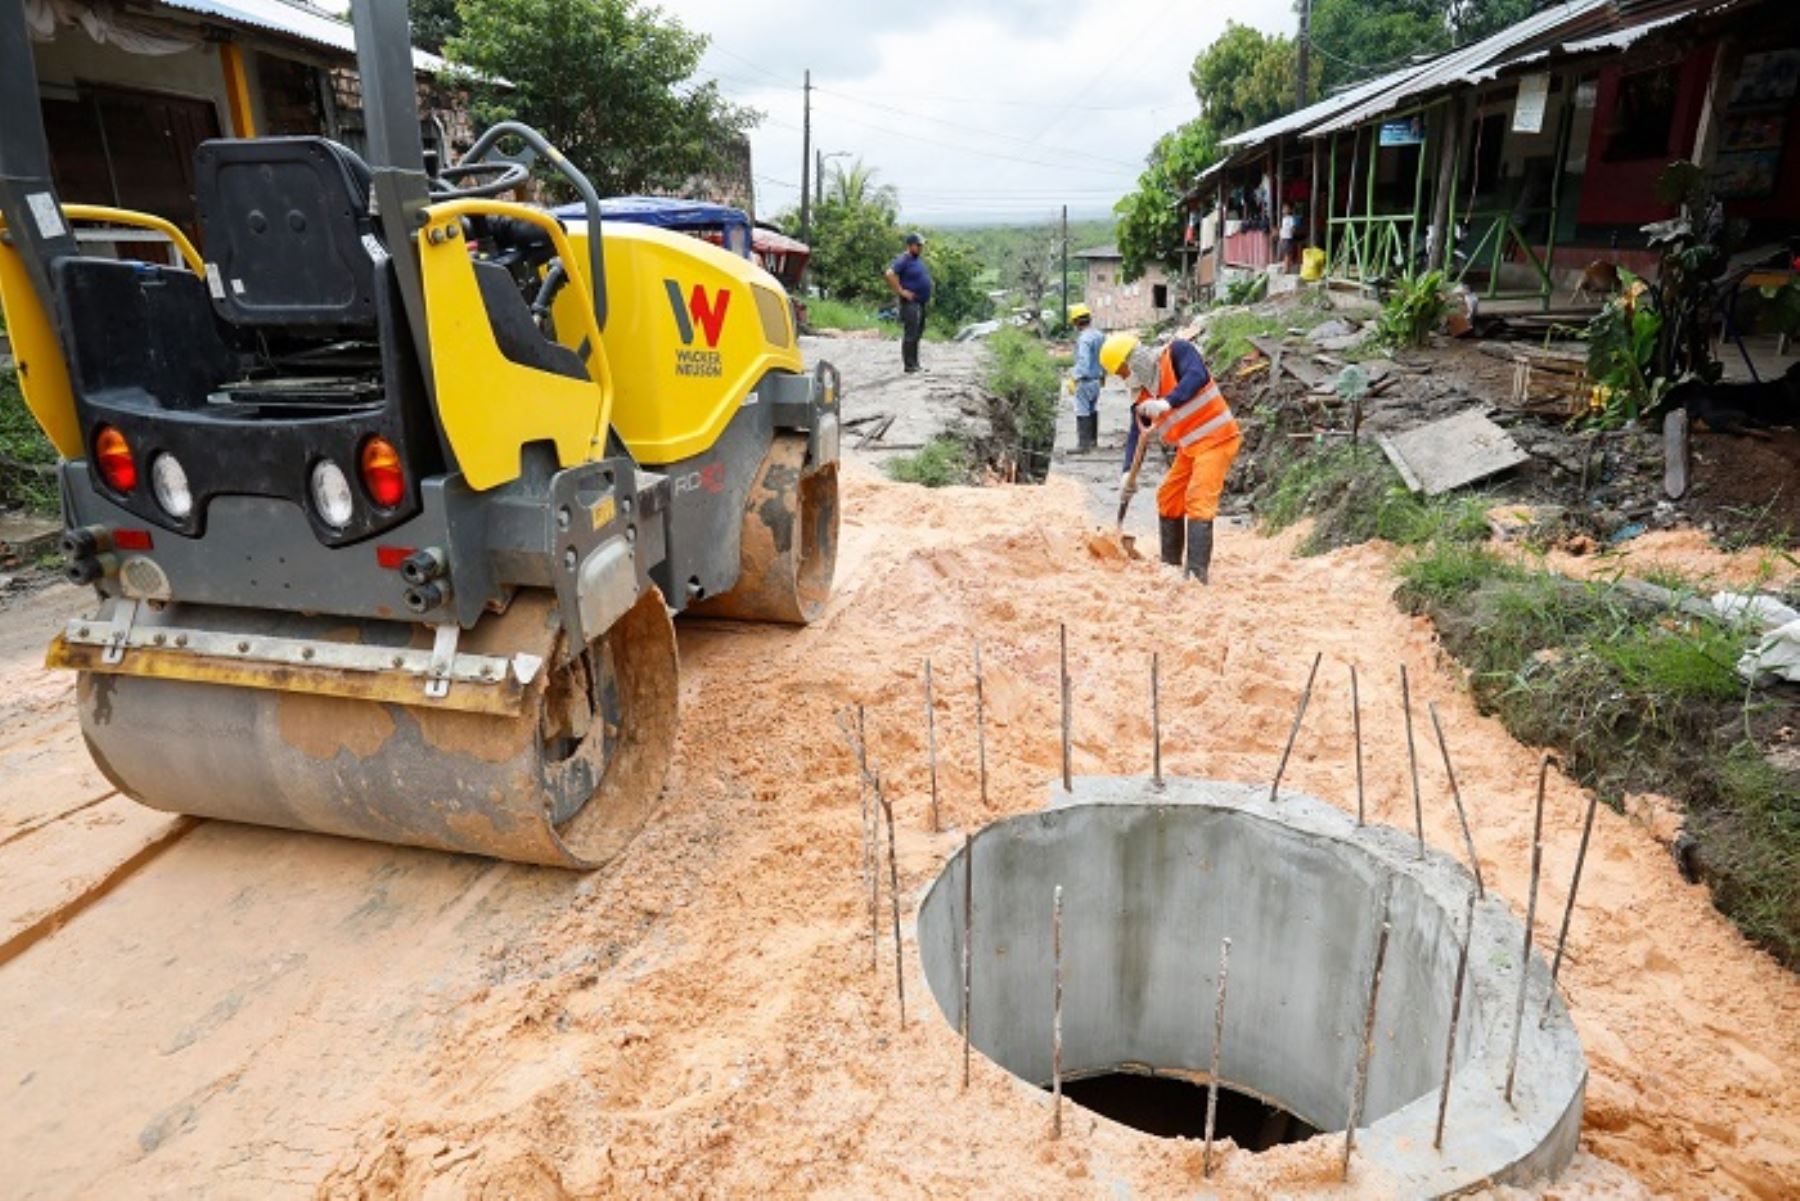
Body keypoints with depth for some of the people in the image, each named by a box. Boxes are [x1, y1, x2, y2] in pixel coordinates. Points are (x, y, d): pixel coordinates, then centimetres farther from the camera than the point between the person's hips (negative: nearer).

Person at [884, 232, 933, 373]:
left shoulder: (918, 259, 15)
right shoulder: (903, 260, -14)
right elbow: (890, 274, -26)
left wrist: (927, 294, 19)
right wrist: (901, 291, -23)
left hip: (921, 302, 10)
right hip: (910, 303, -10)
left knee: (918, 334, 14)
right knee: (910, 334, -8)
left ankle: (915, 364, 21)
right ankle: (909, 365, -5)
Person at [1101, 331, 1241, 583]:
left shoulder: (1176, 352, -10)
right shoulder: (1143, 395, 7)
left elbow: (1197, 376, -28)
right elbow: (1136, 435, 2)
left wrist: (1168, 402, -40)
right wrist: (1128, 472, -10)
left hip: (1216, 439, -8)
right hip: (1188, 448, 8)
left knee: (1198, 501, -17)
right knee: (1168, 499, 11)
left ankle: (1197, 573, -21)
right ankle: (1171, 564, 23)